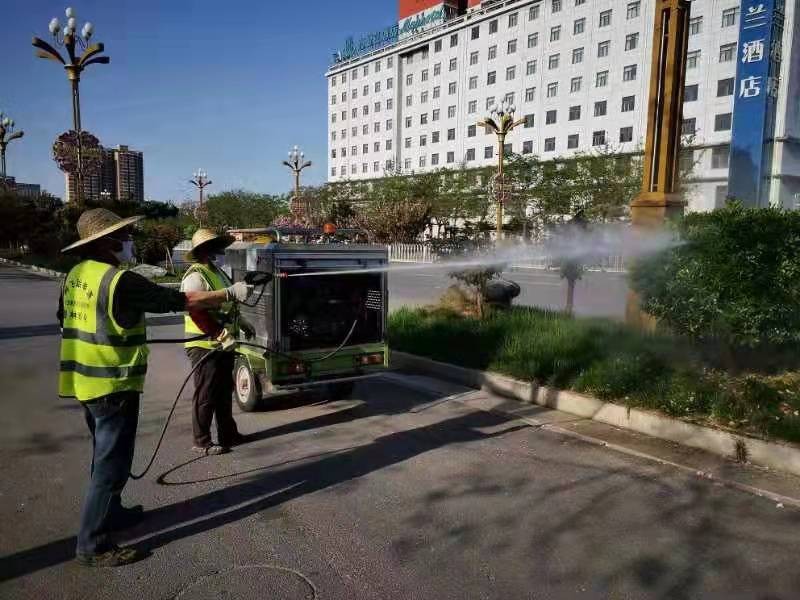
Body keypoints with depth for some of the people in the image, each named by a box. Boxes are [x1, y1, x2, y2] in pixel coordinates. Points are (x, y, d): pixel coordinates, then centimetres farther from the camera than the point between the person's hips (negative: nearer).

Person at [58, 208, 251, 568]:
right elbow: (180, 301, -18)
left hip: (84, 380, 9)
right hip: (113, 384, -9)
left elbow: (65, 319, 21)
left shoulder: (76, 275, 6)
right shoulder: (119, 280, -21)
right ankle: (93, 545, 7)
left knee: (104, 454, 23)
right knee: (112, 463, -1)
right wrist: (231, 294, -10)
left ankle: (110, 512, 38)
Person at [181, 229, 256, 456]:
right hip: (205, 345, -9)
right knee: (205, 395, 0)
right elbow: (194, 310, -25)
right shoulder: (195, 276, -15)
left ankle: (228, 433, 30)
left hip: (223, 344, 9)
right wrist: (218, 330, -29)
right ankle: (201, 442, 12)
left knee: (224, 391, 18)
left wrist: (241, 323, 23)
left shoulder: (218, 272, 16)